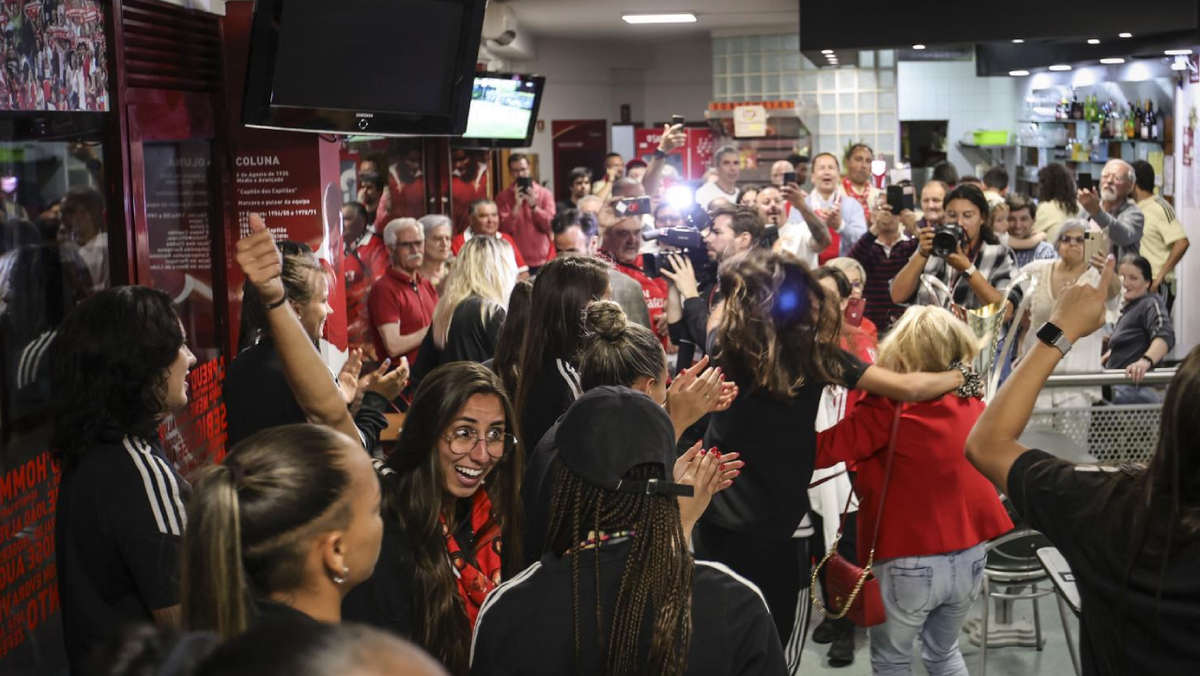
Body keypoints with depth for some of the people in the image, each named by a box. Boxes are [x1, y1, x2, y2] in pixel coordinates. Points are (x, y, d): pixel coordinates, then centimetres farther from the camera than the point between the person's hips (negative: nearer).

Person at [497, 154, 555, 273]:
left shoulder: (545, 194, 5)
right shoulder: (502, 197, 2)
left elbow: (551, 225, -3)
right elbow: (504, 230, -7)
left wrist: (534, 206, -14)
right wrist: (516, 206, -16)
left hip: (543, 262, 1)